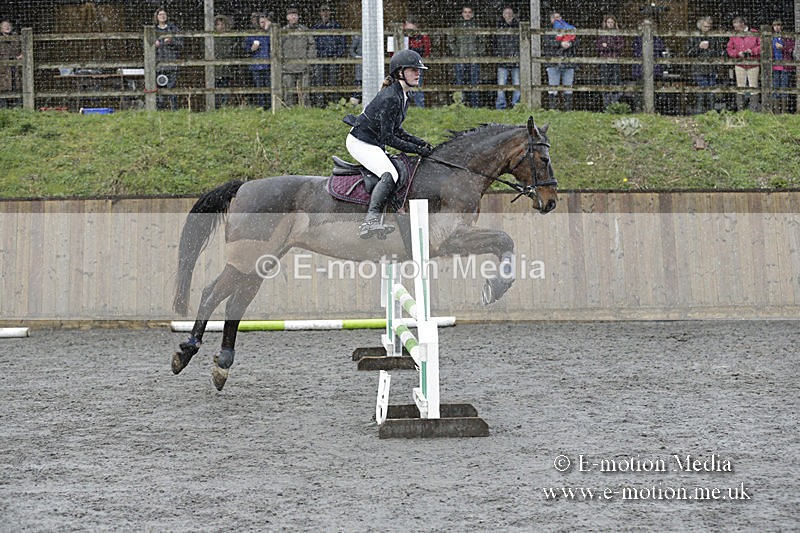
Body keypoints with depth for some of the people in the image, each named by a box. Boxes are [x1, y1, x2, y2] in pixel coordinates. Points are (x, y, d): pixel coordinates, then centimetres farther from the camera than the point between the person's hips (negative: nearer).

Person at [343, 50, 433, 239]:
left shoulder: (402, 96, 9)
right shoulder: (390, 98, -22)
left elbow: (395, 130, 18)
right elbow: (387, 137, -23)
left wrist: (420, 142, 6)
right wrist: (416, 149, -19)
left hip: (373, 144, 11)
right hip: (361, 143, -11)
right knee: (390, 175, -29)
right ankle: (371, 221, -44)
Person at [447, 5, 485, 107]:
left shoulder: (476, 25, 9)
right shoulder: (457, 26, 7)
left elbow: (482, 42, 14)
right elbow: (450, 40, 8)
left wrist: (479, 52, 2)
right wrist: (455, 52, -2)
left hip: (474, 60, 1)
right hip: (460, 60, -1)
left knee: (474, 83, -1)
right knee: (460, 82, -4)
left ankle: (474, 106, 2)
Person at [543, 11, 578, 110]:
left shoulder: (569, 29, 19)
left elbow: (576, 41, 8)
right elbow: (546, 42, -9)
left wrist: (570, 44, -14)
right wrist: (560, 44, -17)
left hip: (568, 63, 2)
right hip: (553, 63, -2)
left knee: (568, 87, 3)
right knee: (553, 87, -5)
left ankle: (568, 109, 7)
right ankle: (553, 108, -4)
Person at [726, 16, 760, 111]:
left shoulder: (754, 34, -1)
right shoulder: (734, 36, 7)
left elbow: (761, 46, -1)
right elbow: (729, 49, 8)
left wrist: (752, 51, -13)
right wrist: (738, 53, -9)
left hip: (753, 65, -2)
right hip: (739, 65, 2)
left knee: (753, 87, 0)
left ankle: (754, 110, 5)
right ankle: (740, 110, 8)